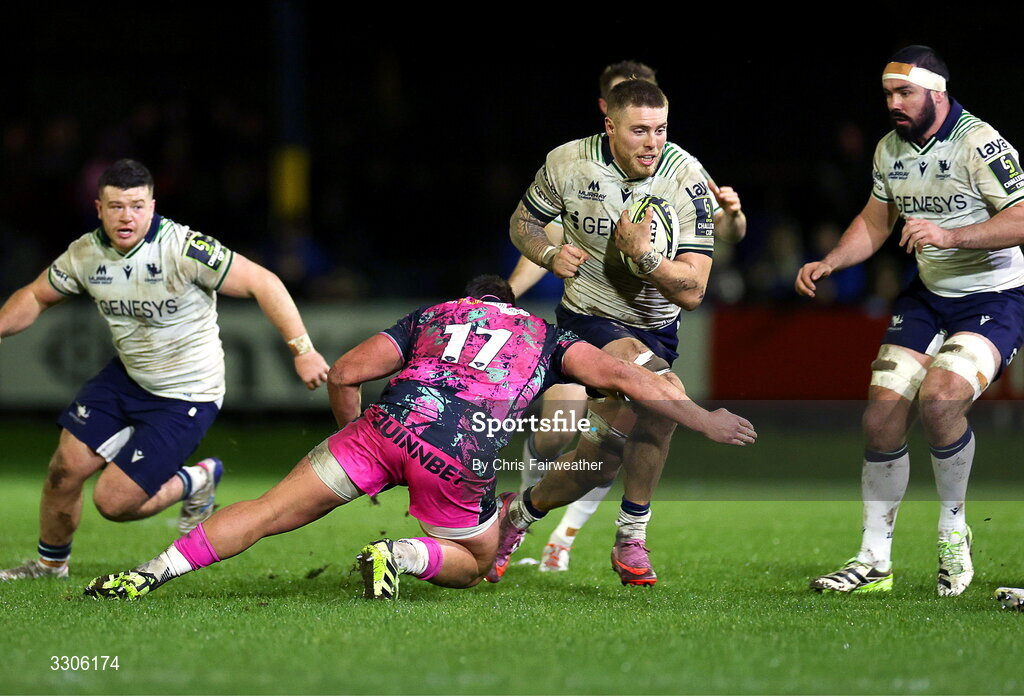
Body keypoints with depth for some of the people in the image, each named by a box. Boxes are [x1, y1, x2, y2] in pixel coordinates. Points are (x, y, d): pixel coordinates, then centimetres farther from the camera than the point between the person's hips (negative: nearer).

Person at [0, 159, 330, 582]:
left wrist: (302, 349, -27)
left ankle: (194, 484, 19)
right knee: (65, 468, 0)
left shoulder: (184, 248, -26)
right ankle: (50, 565, 27)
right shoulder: (86, 254, -7)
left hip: (187, 396, -6)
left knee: (113, 502, -11)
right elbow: (36, 297, 11)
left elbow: (262, 283, -22)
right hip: (125, 377, 6)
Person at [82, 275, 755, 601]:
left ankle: (151, 573, -6)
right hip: (464, 455, -2)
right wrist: (703, 419, 17)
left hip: (391, 420, 2)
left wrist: (356, 438, 37)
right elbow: (618, 374, 13)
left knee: (271, 512, 7)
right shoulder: (544, 334, 27)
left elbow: (344, 373, 22)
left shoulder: (429, 315, 30)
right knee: (475, 563, 23)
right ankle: (396, 557, -6)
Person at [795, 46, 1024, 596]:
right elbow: (875, 222, 19)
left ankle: (953, 530, -5)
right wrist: (827, 264, 4)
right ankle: (874, 561, 4)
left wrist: (950, 236, -34)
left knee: (940, 396, -29)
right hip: (928, 297, 7)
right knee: (882, 415, -7)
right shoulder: (890, 149, 6)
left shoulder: (979, 143, -17)